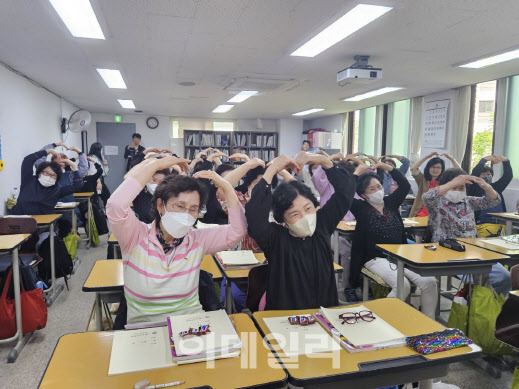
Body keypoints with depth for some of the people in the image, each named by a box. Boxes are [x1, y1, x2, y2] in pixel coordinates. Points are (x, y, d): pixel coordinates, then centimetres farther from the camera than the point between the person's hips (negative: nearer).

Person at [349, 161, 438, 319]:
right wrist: (358, 172, -10)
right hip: (376, 259, -6)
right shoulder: (362, 208, -2)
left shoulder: (390, 203, 15)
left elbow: (405, 185, 14)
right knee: (402, 285, -30)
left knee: (429, 281, -14)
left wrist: (388, 167, 7)